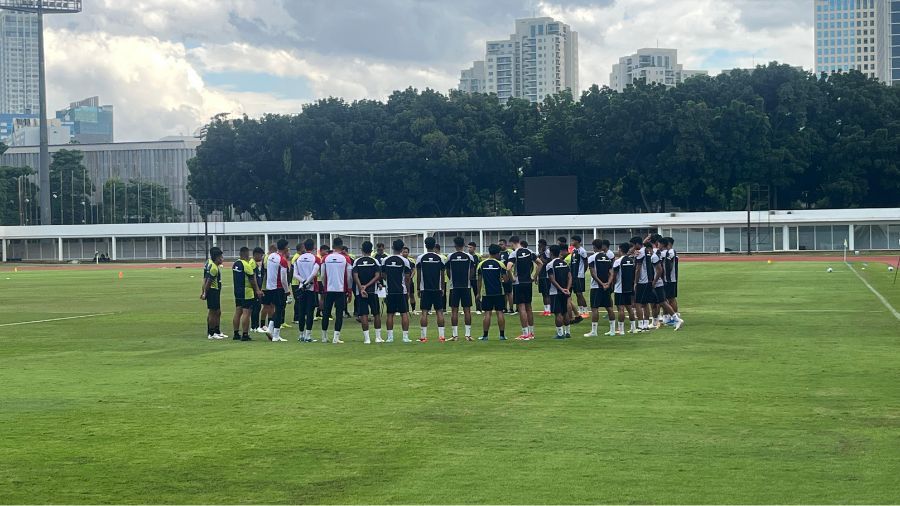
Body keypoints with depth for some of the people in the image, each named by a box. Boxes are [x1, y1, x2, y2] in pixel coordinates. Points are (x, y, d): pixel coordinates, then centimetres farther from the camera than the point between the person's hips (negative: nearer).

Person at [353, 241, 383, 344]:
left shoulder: (356, 261, 2)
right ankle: (378, 337, 12)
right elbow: (377, 276, -9)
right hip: (373, 291, 0)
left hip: (360, 292, 0)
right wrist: (367, 286, -9)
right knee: (376, 314, 11)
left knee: (363, 314, 0)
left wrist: (361, 288, -12)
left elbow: (355, 276, -8)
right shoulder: (375, 261, 0)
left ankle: (366, 338, -4)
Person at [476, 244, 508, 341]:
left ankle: (485, 335, 4)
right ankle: (502, 335, 5)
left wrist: (478, 293, 12)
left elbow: (479, 280, 5)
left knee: (487, 313, 3)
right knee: (500, 312, 4)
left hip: (486, 293, 1)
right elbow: (505, 279, -5)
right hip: (499, 292, -1)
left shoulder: (481, 264, 2)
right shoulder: (500, 264, -4)